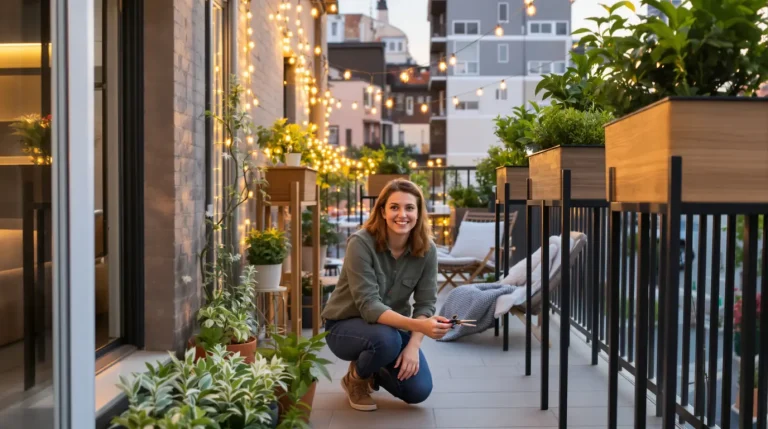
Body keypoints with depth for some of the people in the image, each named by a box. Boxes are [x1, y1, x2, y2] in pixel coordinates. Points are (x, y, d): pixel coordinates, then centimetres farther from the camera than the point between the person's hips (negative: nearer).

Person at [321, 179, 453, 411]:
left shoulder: (426, 249, -13)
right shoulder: (361, 243, -27)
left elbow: (425, 303, -9)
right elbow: (369, 306, -33)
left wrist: (413, 345, -24)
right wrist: (419, 325, -46)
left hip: (394, 326, 5)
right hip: (345, 325, -4)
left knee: (419, 391, -13)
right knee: (386, 339, -37)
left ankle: (373, 372, 22)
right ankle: (356, 377, 0)